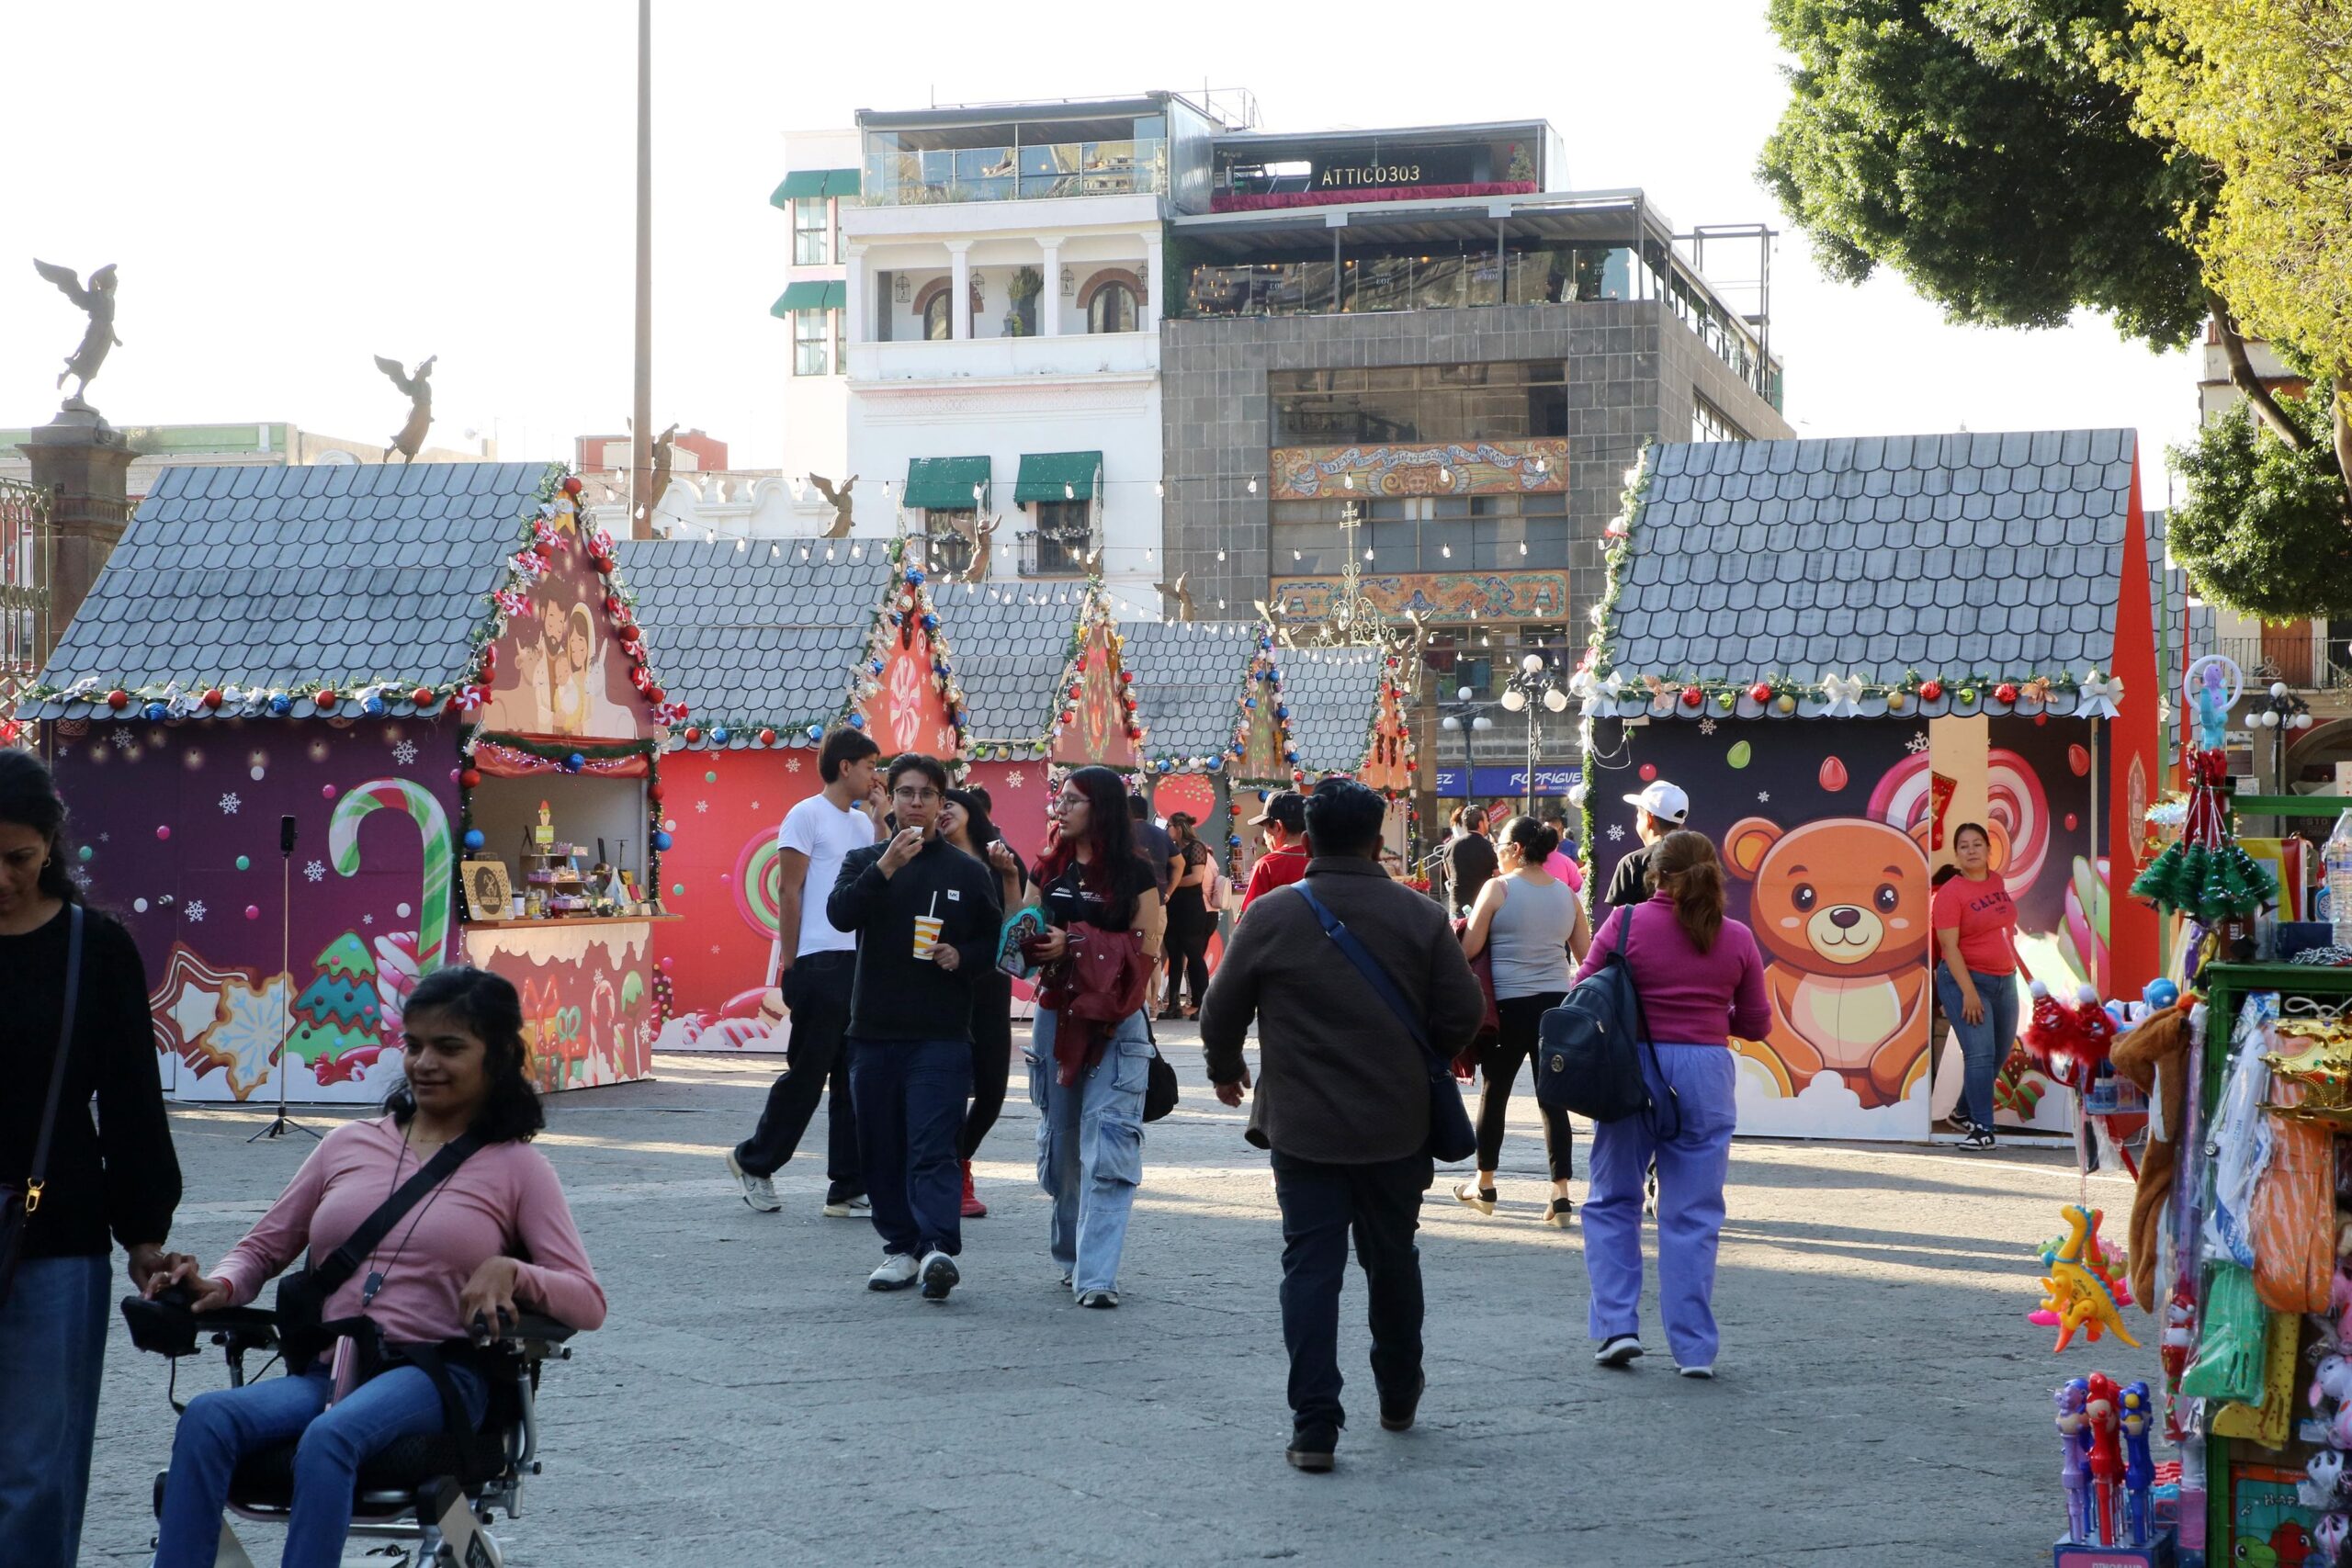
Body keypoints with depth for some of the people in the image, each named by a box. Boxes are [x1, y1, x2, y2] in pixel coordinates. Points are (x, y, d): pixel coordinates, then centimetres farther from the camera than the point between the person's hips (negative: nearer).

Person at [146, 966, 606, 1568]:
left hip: (435, 1373, -4)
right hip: (320, 1371, 4)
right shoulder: (351, 1144, 20)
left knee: (330, 1437, -37)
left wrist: (511, 1273, -16)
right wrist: (221, 1286, 0)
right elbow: (265, 1246, 24)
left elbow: (588, 1303, 4)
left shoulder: (516, 1167, 10)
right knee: (208, 1418, -28)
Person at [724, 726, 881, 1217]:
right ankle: (754, 1160, 17)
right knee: (807, 1073, -1)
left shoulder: (864, 822, 17)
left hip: (861, 961, 7)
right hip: (821, 962, -7)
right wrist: (788, 963, -11)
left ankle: (848, 1189, 8)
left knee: (855, 1079, 5)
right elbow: (788, 891, -7)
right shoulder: (807, 816, -4)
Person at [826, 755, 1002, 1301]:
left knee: (932, 1149, -13)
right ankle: (902, 1248, 16)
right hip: (874, 1031, 3)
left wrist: (962, 957, -7)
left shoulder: (968, 870, 8)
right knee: (882, 1149, 6)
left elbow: (997, 939, 13)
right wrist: (885, 868, -20)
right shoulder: (865, 861, 10)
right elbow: (840, 914, -9)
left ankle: (940, 1250, -22)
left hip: (941, 1035, -3)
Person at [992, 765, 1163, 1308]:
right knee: (1060, 1141, 11)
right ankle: (1072, 1256, 25)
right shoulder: (1051, 869, 11)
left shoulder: (1135, 875, -4)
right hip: (1057, 1014, 5)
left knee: (1107, 1149, -11)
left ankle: (1097, 1275, -15)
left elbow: (1146, 953, -7)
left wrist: (1074, 946, -16)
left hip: (1116, 1023, -5)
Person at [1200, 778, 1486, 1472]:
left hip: (1303, 1128, -1)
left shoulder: (1270, 916, -6)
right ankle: (1399, 1395, 35)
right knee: (1392, 1259, 18)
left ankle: (1314, 1425, -4)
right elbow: (1463, 1013, -2)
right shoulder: (1419, 916, -5)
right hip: (1397, 1127, 2)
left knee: (1310, 1268, 1)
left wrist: (1227, 1071, 21)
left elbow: (1222, 1010, 1)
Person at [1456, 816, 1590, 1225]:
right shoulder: (1566, 894, 6)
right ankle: (1560, 1194, -2)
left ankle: (1484, 1186, 24)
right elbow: (1585, 955, 11)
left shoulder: (1498, 889, -8)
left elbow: (1469, 949, -9)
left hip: (1510, 1005, -4)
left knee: (1494, 1092, 12)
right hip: (1557, 1003, 4)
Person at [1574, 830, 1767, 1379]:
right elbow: (1757, 1023, 9)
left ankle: (1617, 1326, 6)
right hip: (1706, 1072, 1)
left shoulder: (1625, 923, -4)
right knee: (1693, 1216, 6)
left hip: (1633, 1067, -1)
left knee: (1612, 1202, 14)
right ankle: (1694, 1348, 6)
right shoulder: (1736, 939, 2)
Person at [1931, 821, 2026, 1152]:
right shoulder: (1950, 892, -12)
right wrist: (1968, 991, -21)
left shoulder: (1998, 881, 8)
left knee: (2000, 1054, 13)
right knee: (1980, 1054, -14)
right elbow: (1949, 946, -16)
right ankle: (1982, 1128, -11)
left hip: (2005, 981, 7)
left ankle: (1965, 1112, 31)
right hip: (1965, 979, -7)